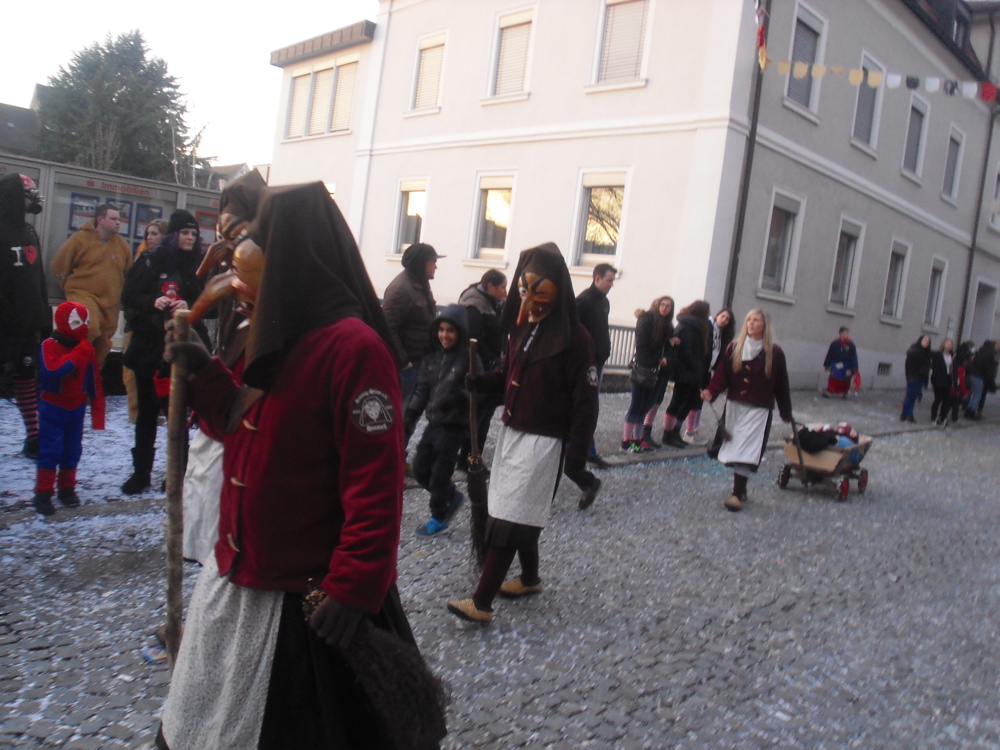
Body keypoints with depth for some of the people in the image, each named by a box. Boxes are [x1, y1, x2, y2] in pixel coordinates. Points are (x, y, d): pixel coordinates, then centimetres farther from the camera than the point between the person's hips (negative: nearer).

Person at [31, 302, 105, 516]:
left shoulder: (86, 348, 1)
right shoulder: (49, 345, -13)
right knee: (50, 451, -3)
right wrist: (77, 356, -32)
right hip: (52, 407, -5)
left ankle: (67, 489, 23)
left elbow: (94, 380, 6)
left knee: (72, 450, 10)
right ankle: (43, 493, 4)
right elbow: (51, 371, -31)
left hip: (77, 408, 5)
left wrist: (97, 408, 4)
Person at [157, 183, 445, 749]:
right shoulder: (279, 337, 7)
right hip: (240, 582, 9)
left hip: (308, 605, -9)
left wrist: (351, 592, -24)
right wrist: (202, 372, 6)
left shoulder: (352, 346, -23)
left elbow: (376, 487, -25)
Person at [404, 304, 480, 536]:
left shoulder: (469, 359, -10)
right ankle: (452, 496, 32)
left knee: (440, 473, 1)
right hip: (433, 422, 6)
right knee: (420, 468, 10)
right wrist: (409, 418, 7)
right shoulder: (431, 357, 7)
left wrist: (458, 397, -30)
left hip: (454, 425, -6)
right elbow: (422, 390, 11)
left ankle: (439, 517, 22)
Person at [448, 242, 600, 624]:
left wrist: (576, 459, -16)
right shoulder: (522, 326, 7)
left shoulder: (573, 337, -13)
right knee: (521, 515, 16)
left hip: (542, 441, -7)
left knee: (507, 519, -6)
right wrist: (474, 381, -3)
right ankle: (530, 578, 35)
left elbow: (585, 402, -14)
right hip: (510, 432, 7)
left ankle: (482, 602, 0)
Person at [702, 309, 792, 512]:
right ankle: (740, 489, 21)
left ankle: (737, 494, -11)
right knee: (735, 448, 7)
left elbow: (781, 384, 2)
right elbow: (722, 373, 0)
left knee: (746, 450, -11)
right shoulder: (735, 348, 6)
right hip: (735, 405, 3)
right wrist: (711, 391, -17)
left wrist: (786, 412, 5)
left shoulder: (774, 353, -1)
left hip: (758, 409, -3)